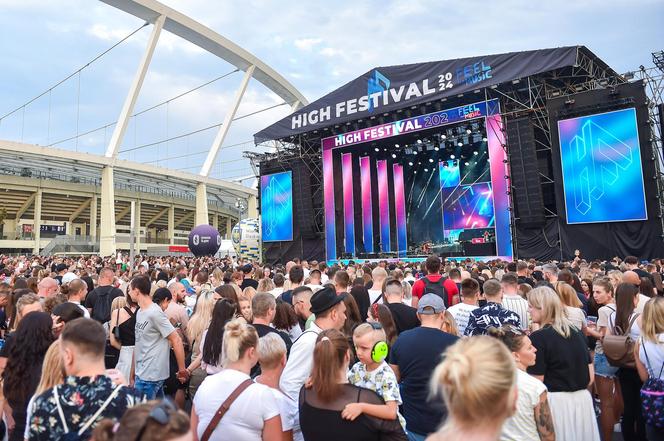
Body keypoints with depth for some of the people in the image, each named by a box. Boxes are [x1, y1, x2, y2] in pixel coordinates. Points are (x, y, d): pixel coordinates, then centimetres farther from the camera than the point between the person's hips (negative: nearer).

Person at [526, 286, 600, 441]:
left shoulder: (538, 337, -16)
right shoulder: (576, 332, 5)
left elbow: (536, 382, -15)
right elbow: (590, 377, 8)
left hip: (556, 403, -6)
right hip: (583, 400, 6)